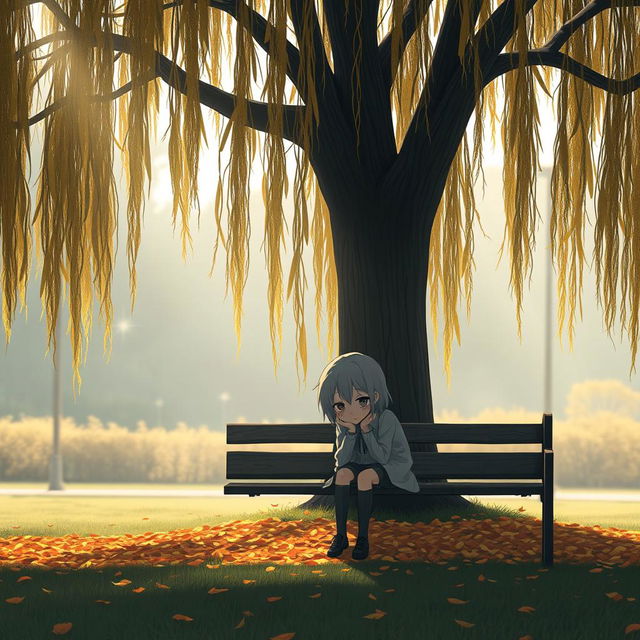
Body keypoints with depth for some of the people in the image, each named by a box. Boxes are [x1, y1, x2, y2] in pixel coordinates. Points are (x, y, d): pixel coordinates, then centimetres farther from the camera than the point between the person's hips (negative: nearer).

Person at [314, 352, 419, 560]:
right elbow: (341, 459, -13)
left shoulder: (385, 418, -22)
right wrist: (351, 432, -25)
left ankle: (363, 537, -26)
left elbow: (382, 457, -23)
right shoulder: (344, 424, -9)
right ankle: (340, 535, -24)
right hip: (360, 464, 4)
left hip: (390, 466, -4)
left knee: (365, 476, -35)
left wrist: (366, 430, -28)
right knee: (343, 473, -29)